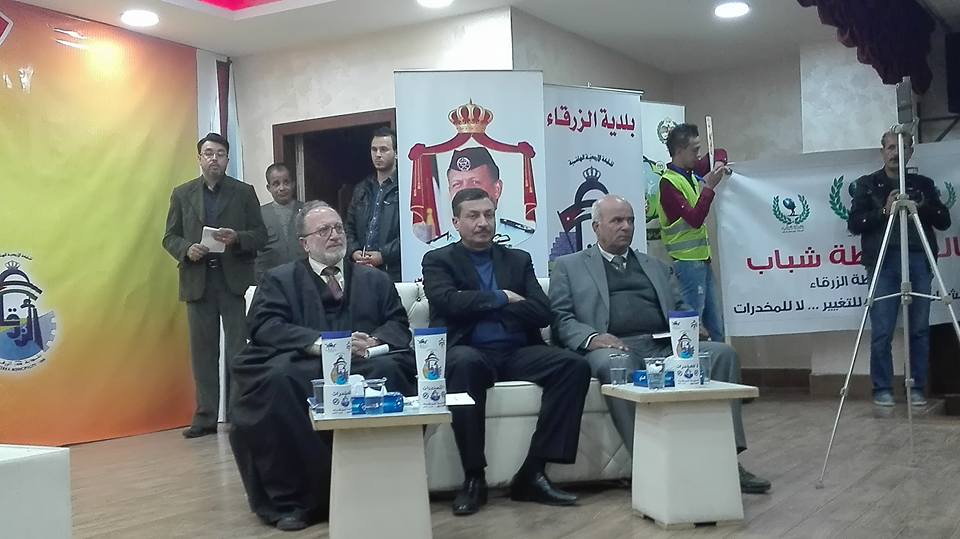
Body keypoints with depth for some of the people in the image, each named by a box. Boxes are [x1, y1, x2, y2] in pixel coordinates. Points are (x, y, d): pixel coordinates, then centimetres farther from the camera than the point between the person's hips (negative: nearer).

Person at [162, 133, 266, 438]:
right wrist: (186, 250, -10)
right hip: (198, 282, 2)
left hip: (236, 280, -1)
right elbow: (170, 237, 10)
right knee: (203, 352, 4)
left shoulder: (244, 193, 7)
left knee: (238, 350, -1)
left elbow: (260, 235, 5)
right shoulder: (182, 194, 12)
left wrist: (237, 238, -15)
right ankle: (205, 416, 10)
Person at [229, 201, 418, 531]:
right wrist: (318, 342, -15)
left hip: (362, 364, 1)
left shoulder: (375, 279, 26)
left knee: (388, 370, -33)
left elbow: (398, 325, 14)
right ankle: (292, 499, -22)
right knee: (278, 378, -35)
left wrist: (375, 341, -10)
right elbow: (264, 327, 0)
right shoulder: (279, 279, 18)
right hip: (303, 363, -1)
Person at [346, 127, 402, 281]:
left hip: (394, 271, -5)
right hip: (361, 270, 5)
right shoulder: (361, 190, 19)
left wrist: (383, 255, -15)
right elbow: (349, 227, 21)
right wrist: (354, 251, 2)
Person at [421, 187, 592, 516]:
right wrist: (502, 298, -2)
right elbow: (448, 302, -10)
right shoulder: (438, 260, 12)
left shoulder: (518, 260, 20)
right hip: (469, 351, -3)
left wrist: (480, 307, -3)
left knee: (574, 365, -23)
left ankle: (533, 472, -21)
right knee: (466, 363, -39)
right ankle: (474, 478, -27)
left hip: (517, 352, 4)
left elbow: (542, 313, 5)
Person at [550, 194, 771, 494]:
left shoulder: (656, 267, 29)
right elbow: (561, 318, 5)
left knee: (722, 353, -21)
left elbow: (681, 309, 22)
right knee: (618, 365, -39)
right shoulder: (569, 266, 17)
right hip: (613, 348, -4)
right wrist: (592, 337, -16)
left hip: (663, 346, 4)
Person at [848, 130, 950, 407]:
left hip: (919, 261, 2)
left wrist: (923, 206, -7)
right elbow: (854, 224, 2)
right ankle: (882, 389, 3)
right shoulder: (867, 184, 10)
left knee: (920, 330, 2)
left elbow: (944, 221, 11)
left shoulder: (923, 184, 16)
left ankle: (917, 388, 10)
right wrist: (884, 211, -11)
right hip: (883, 262, -2)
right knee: (882, 332, -5)